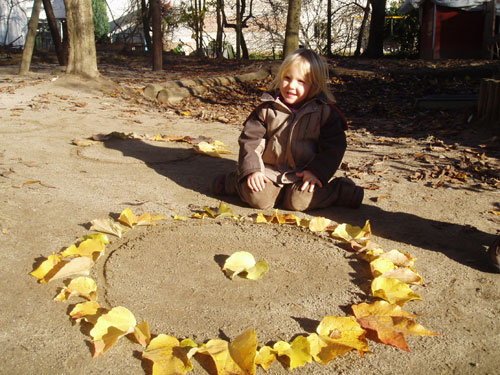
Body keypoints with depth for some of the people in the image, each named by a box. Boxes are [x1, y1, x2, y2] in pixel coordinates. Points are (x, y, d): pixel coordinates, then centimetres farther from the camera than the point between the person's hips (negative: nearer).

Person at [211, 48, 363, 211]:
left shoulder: (325, 112, -2)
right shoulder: (267, 108, 0)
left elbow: (334, 146, -1)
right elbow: (250, 138, 0)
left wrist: (316, 171, -14)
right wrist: (252, 170, -12)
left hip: (303, 174, -1)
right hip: (270, 170, 1)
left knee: (298, 201, -26)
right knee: (258, 199, -22)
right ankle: (234, 182, 10)